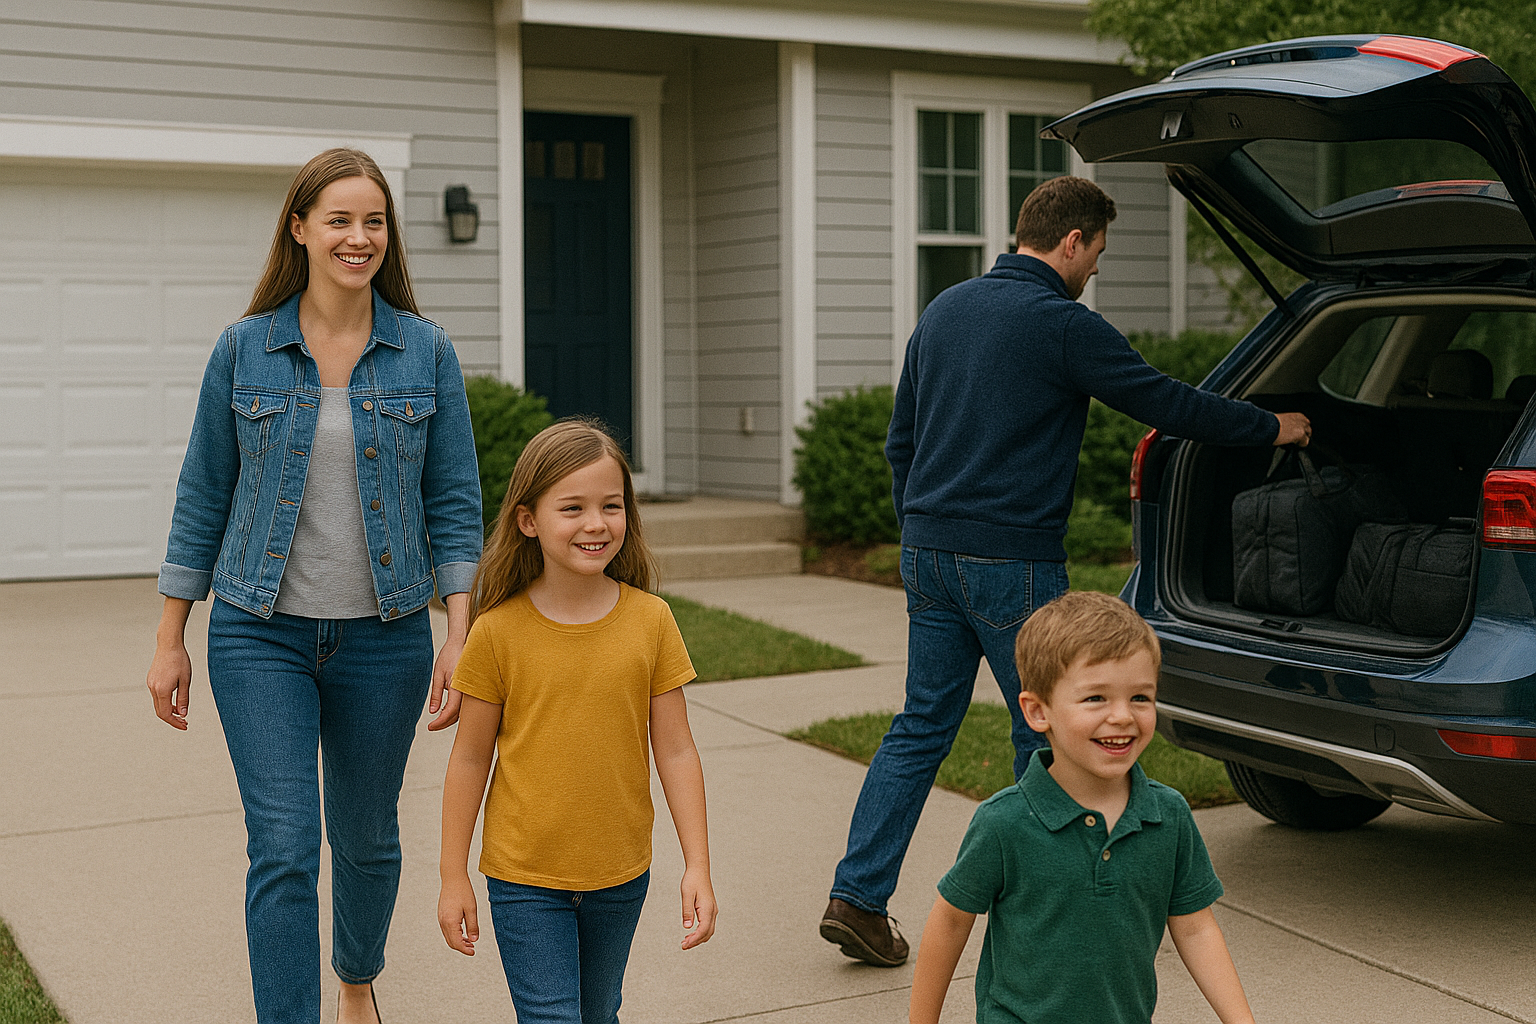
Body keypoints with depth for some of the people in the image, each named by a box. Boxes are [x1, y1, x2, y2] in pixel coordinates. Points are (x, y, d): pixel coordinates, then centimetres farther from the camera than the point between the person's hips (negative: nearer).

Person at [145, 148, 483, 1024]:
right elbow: (204, 496, 4)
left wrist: (460, 636, -8)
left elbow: (455, 501, 0)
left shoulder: (427, 352, -1)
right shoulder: (245, 349, -1)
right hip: (261, 633, -1)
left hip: (384, 636, 1)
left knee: (367, 836, 17)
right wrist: (171, 640, 4)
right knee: (283, 848, -8)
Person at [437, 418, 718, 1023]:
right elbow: (470, 758, -3)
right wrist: (453, 878, 0)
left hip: (620, 877, 3)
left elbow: (675, 751, -3)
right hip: (523, 880, -2)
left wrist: (697, 866, -5)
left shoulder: (650, 621, -6)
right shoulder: (497, 632, -11)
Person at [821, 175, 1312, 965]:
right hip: (1011, 562, -7)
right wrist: (1272, 427, 9)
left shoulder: (944, 310, 12)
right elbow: (1165, 402, -6)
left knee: (922, 726, 11)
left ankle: (858, 895, 7)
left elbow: (900, 441, 17)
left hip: (929, 552, 7)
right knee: (1044, 734, 7)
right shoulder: (1062, 325, -11)